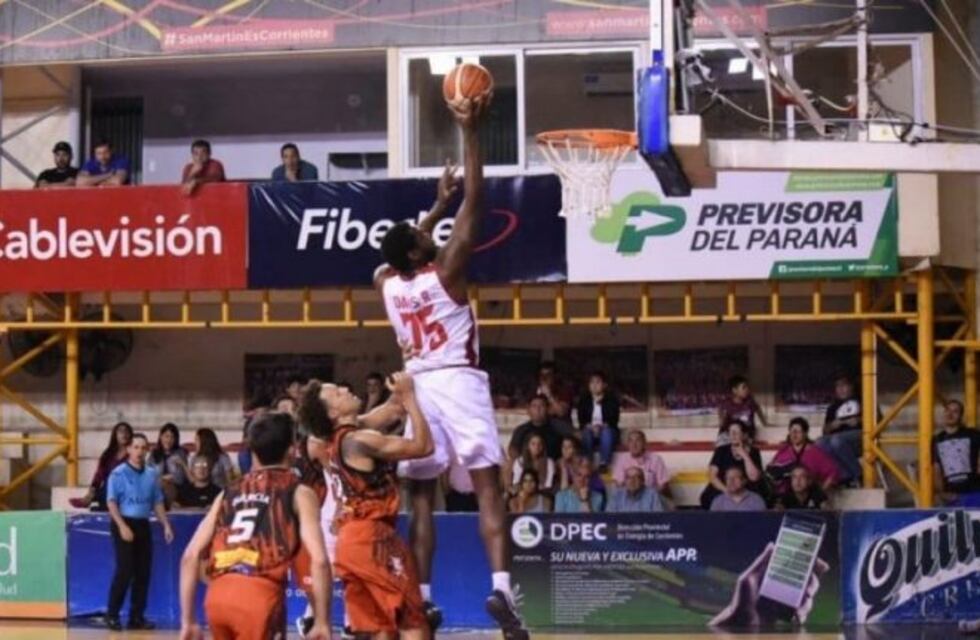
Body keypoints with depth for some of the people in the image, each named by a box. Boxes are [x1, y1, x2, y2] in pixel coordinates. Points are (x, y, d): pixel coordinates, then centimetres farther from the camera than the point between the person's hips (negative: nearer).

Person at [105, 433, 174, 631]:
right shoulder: (118, 473, -7)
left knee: (143, 572, 4)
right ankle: (112, 615, 0)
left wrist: (166, 525, 7)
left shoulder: (151, 474, 9)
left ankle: (137, 616, 12)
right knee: (125, 570, -11)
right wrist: (122, 526, -19)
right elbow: (112, 503, -10)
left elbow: (157, 502, 16)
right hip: (124, 524, -6)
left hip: (143, 525, 6)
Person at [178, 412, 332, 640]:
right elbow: (318, 560, -3)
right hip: (260, 596, -5)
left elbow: (190, 556, 15)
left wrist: (188, 621, 18)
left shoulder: (229, 493, 23)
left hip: (217, 596, 5)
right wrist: (322, 622, 1)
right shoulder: (299, 493, 10)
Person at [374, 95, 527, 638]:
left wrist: (437, 205, 35)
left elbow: (406, 246, 30)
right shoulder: (446, 271, -8)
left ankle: (421, 596, 4)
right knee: (488, 487, -8)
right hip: (460, 382, -4)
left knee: (421, 496, 9)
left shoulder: (385, 281, 5)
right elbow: (475, 201, -10)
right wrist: (470, 132, -10)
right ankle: (500, 587, -22)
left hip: (420, 387, 5)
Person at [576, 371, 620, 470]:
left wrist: (602, 426, -21)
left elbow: (614, 419, -5)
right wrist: (590, 426, -18)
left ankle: (604, 463, -39)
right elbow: (581, 419, 2)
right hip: (590, 429, 1)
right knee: (586, 433, -34)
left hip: (607, 429, -1)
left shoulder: (612, 399, 2)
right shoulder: (584, 400, 8)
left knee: (606, 432, -36)